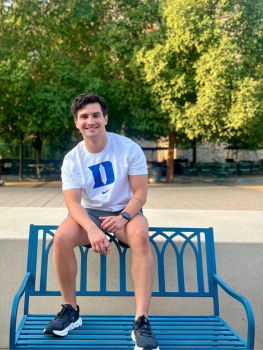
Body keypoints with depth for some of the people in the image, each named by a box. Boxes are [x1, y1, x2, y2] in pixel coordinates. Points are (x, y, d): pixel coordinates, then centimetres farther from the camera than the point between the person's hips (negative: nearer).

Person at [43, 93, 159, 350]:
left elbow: (140, 193, -9)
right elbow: (73, 202, -17)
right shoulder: (72, 160, -5)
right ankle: (71, 310, -9)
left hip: (125, 211, -1)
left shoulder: (129, 149, -8)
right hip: (90, 213, 2)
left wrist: (124, 217, -29)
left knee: (141, 236, -35)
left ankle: (141, 321, -32)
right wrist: (92, 229, -37)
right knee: (61, 238, -29)